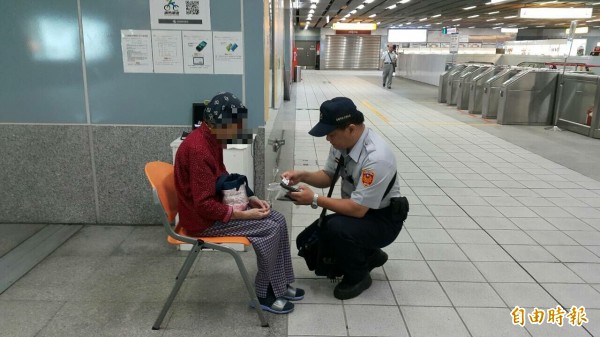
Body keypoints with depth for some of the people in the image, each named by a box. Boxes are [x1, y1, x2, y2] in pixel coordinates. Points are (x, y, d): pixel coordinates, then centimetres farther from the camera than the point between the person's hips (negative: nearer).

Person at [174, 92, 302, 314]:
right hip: (203, 219, -9)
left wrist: (249, 199, 2)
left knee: (278, 220, 1)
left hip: (217, 205, 10)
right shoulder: (198, 149, -28)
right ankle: (265, 293, 1)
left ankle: (279, 283, 13)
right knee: (269, 229, -17)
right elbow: (204, 205, -28)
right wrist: (244, 215, -22)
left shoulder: (212, 139, 4)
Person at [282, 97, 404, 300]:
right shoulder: (342, 142, -9)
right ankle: (368, 255, 19)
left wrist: (314, 199, -27)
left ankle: (358, 276, -3)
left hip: (382, 219, -8)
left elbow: (358, 209, -30)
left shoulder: (377, 157, -33)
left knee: (337, 228, -33)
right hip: (357, 210, 8)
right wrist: (303, 176, -12)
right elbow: (328, 176, 7)